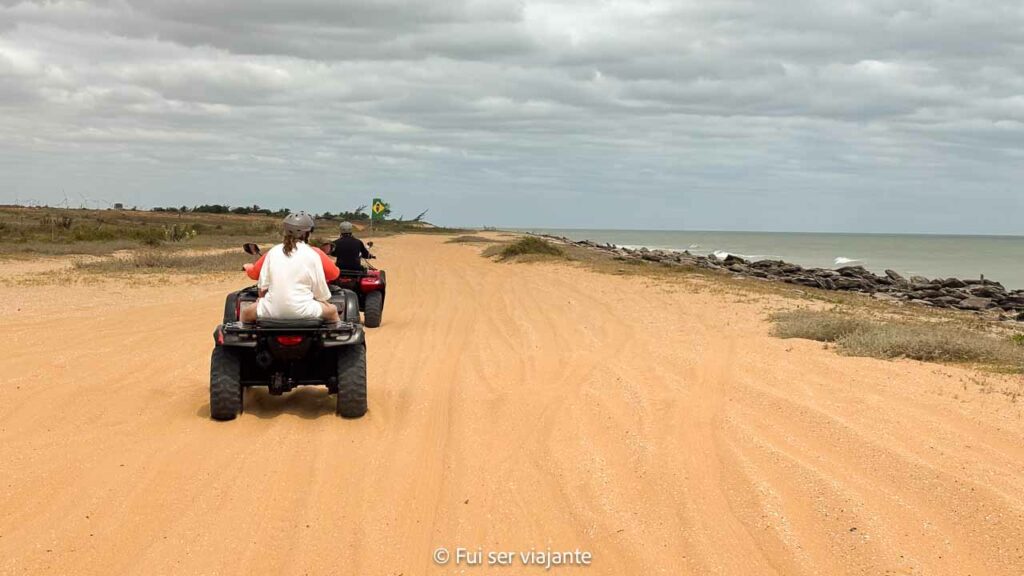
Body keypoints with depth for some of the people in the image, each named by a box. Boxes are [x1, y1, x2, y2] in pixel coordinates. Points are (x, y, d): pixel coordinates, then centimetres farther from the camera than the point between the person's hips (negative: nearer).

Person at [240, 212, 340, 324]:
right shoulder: (312, 255, -3)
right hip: (302, 311, -2)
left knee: (246, 312, 29)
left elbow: (263, 286, 7)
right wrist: (326, 301, 21)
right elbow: (320, 287, 1)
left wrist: (261, 298, 27)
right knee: (332, 310, 22)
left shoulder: (273, 251, 4)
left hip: (272, 310, 2)